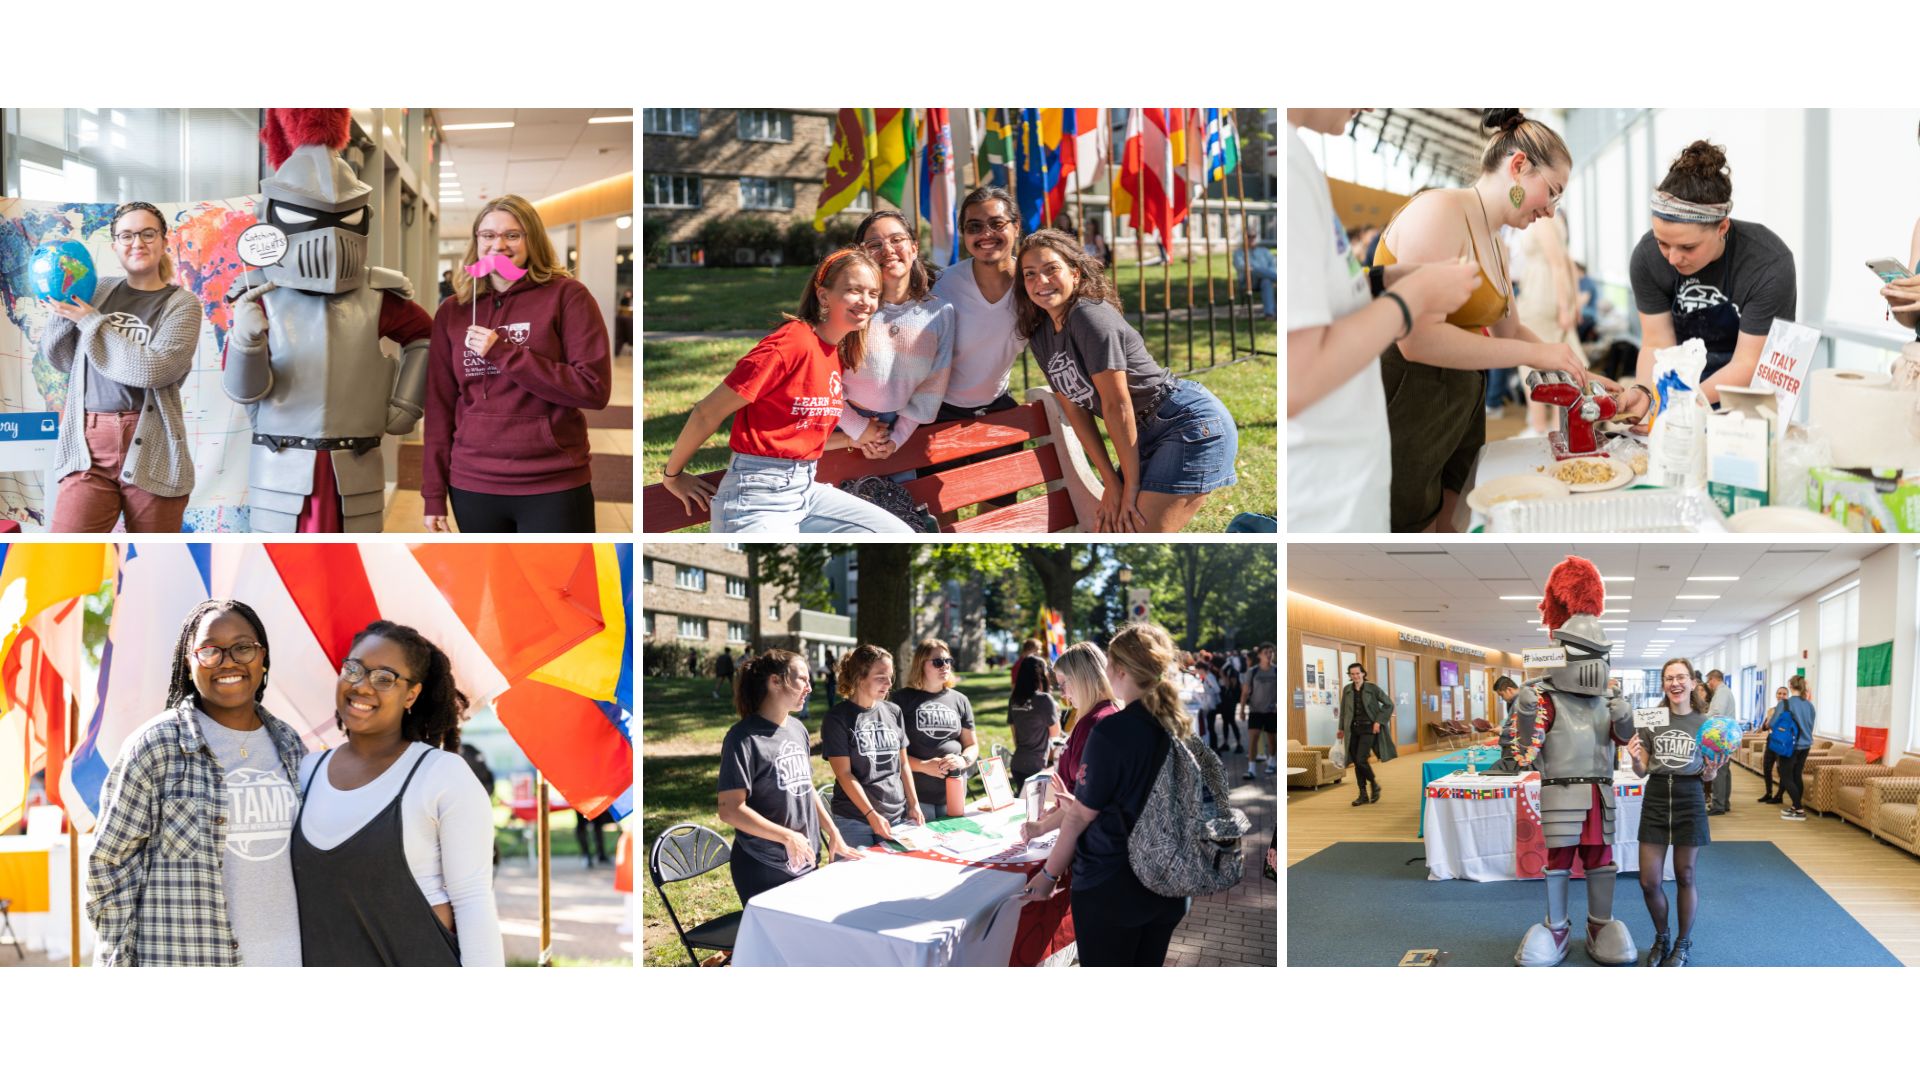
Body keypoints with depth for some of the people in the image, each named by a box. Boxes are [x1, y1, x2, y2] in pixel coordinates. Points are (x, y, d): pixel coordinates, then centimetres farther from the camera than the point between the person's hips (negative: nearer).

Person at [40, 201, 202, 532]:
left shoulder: (182, 304, 1)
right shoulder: (98, 291, 12)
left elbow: (154, 368, -14)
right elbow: (61, 359, 16)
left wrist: (90, 321, -9)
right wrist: (61, 312, -2)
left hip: (151, 447, -2)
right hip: (89, 446, 2)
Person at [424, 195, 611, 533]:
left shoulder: (566, 296, -3)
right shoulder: (452, 311, 9)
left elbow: (595, 389, -11)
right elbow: (440, 405, 10)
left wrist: (504, 353, -14)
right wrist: (434, 492, 5)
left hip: (553, 487, -3)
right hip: (473, 487, 3)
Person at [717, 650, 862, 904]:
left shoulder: (798, 730, 8)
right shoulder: (745, 738, -15)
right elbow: (730, 810, -19)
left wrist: (833, 833, 14)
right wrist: (787, 837, -22)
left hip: (806, 863, 7)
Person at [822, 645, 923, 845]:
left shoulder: (893, 712, 8)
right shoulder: (838, 718, -6)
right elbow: (844, 774, -10)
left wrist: (914, 805, 9)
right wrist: (872, 815, -16)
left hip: (899, 817, 4)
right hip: (855, 822, -4)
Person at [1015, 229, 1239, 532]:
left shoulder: (1089, 316, -19)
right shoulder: (1041, 336, 6)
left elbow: (1117, 405, -19)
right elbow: (1075, 410, 5)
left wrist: (1131, 486, -16)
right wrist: (1111, 483, 0)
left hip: (1192, 424, -9)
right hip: (1150, 434, 9)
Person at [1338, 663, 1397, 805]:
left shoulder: (1372, 688, -5)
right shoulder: (1347, 690, 6)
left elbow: (1389, 704, -1)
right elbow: (1343, 710, 16)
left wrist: (1379, 721, -8)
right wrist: (1342, 728, 14)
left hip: (1368, 728, -4)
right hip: (1353, 729, 4)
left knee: (1360, 760, -15)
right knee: (1356, 763, 4)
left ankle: (1374, 784, 10)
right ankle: (1363, 795, 12)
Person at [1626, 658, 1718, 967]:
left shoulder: (1705, 723, 1)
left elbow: (1708, 776, 7)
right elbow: (1642, 771, 4)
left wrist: (1711, 771, -16)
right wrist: (1635, 759, -17)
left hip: (1689, 800, -1)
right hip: (1655, 798, 1)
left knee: (1685, 877, 8)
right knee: (1649, 881, 1)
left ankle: (1683, 944, 25)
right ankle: (1661, 938, 26)